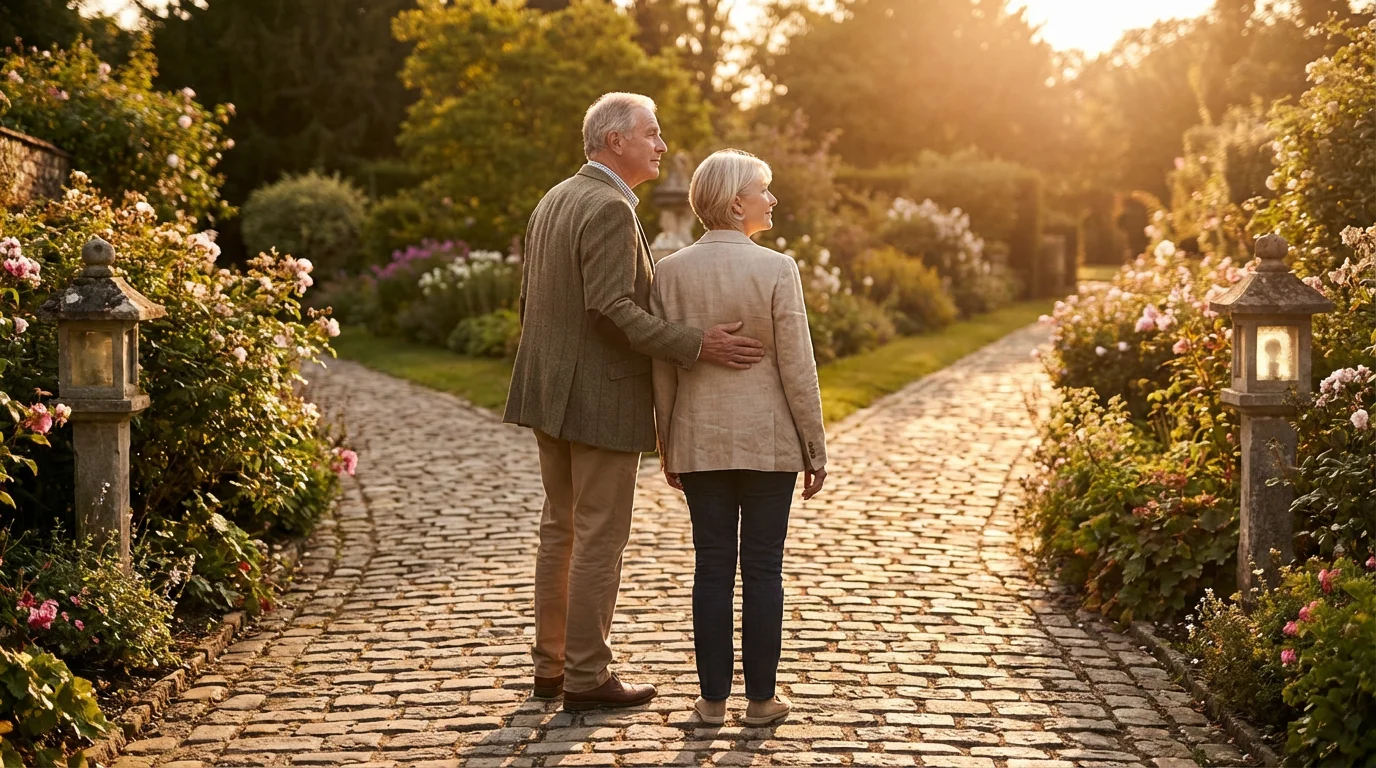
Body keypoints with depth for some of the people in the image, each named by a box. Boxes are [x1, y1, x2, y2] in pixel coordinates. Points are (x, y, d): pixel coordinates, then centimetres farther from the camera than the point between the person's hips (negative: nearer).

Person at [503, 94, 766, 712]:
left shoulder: (553, 202, 13)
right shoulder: (610, 208, -17)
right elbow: (612, 309, -25)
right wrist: (696, 347, -24)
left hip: (552, 396, 10)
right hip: (602, 400, -9)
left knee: (560, 529, 16)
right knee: (599, 540, -1)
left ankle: (550, 665, 23)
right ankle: (586, 677, 7)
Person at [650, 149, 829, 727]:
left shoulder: (670, 271, -1)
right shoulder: (776, 269, -11)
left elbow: (662, 369, 3)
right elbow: (796, 368, -9)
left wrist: (667, 448, 13)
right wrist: (816, 448, 0)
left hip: (699, 442, 3)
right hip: (768, 441, -3)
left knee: (712, 568, 8)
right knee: (763, 569, 5)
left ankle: (714, 698, 12)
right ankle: (760, 698, 11)